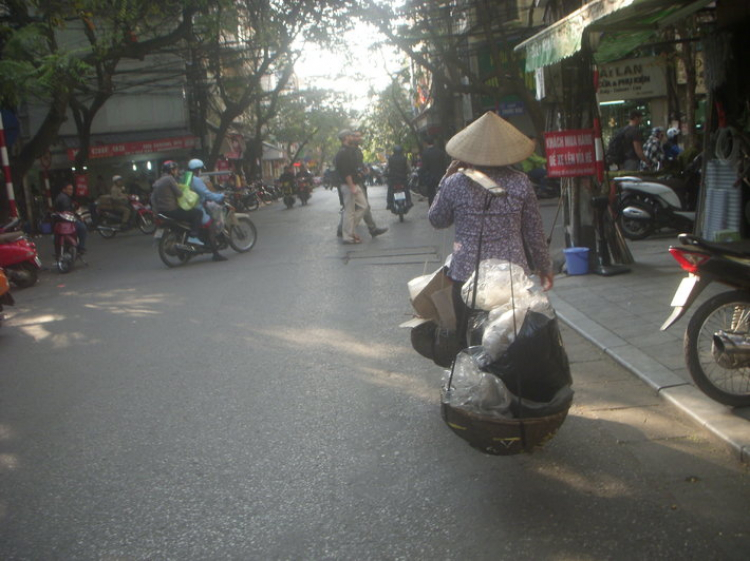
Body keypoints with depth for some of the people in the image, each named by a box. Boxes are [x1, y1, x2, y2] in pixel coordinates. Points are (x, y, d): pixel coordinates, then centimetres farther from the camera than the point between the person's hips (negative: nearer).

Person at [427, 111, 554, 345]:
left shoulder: (455, 183, -6)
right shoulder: (520, 182, -3)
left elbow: (436, 220, 11)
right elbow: (535, 232, 5)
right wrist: (544, 267, 19)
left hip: (467, 275, -1)